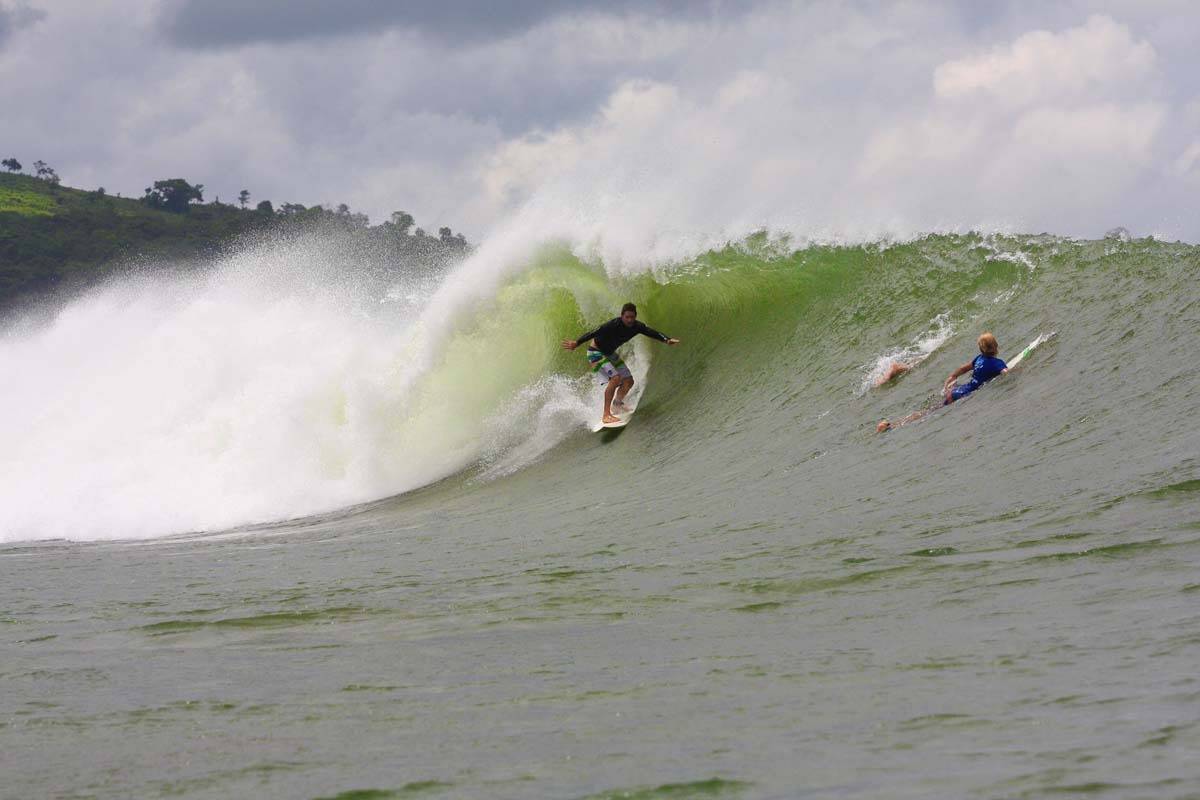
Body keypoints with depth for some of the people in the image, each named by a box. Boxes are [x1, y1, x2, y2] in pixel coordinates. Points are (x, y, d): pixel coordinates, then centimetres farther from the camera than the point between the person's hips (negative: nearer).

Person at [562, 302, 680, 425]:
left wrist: (667, 340, -35)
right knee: (615, 378, -26)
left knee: (628, 381, 9)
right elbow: (594, 333, -39)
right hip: (596, 353, -8)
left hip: (610, 354, 8)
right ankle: (606, 415, -24)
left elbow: (652, 333, -16)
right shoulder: (613, 325, -31)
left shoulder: (637, 326, -10)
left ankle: (617, 405, 37)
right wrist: (577, 343, -52)